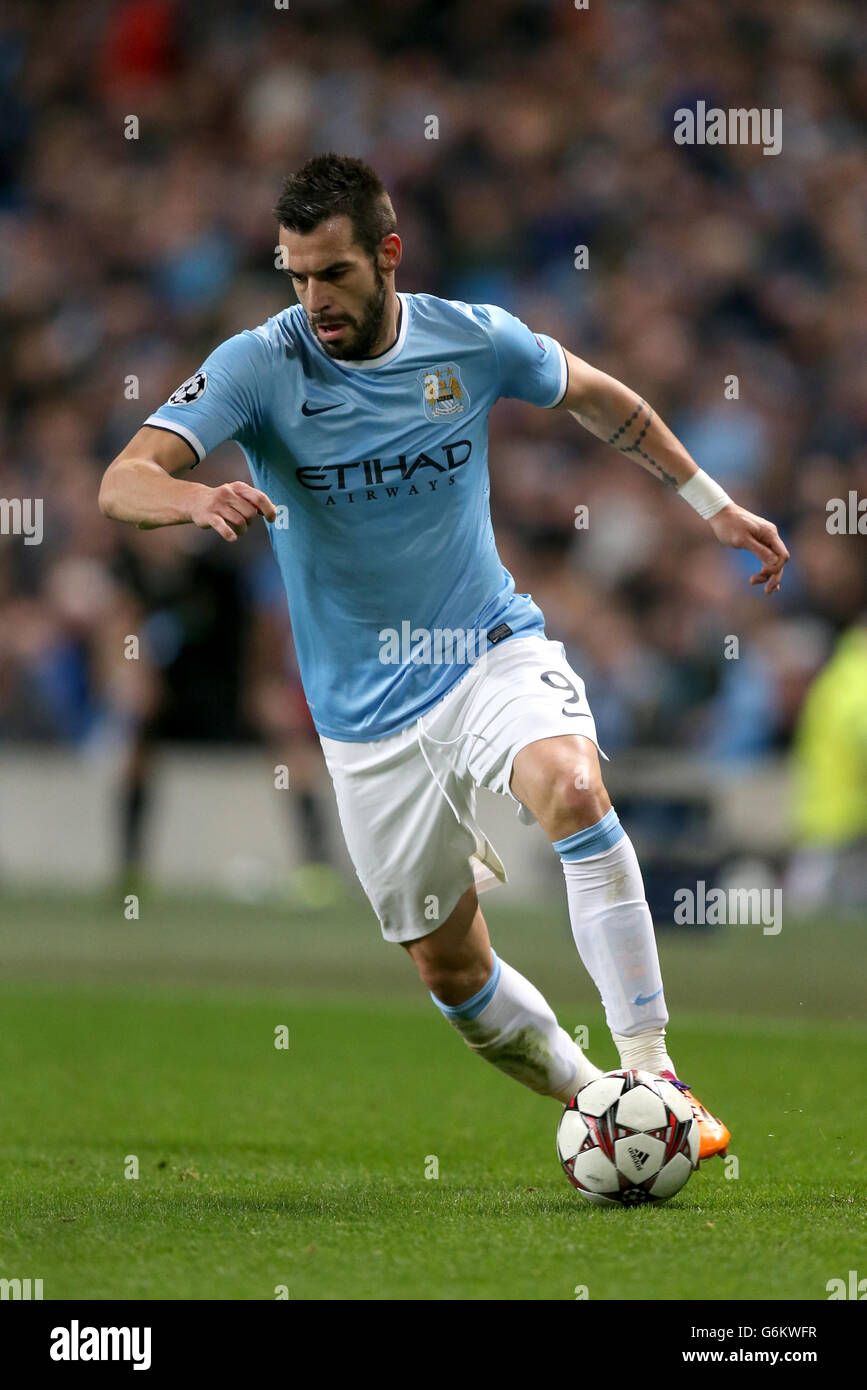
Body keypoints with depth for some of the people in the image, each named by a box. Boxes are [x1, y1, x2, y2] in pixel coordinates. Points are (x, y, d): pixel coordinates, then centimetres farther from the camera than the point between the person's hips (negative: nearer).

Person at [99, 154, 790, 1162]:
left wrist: (713, 504, 18)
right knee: (452, 972, 5)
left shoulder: (474, 341, -6)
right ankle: (591, 1099, 31)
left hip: (492, 652, -1)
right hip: (366, 716, 1)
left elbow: (599, 399, 16)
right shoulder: (259, 366, -13)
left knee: (572, 788, -32)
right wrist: (196, 498, -48)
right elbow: (122, 481, -25)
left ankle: (652, 1074, -30)